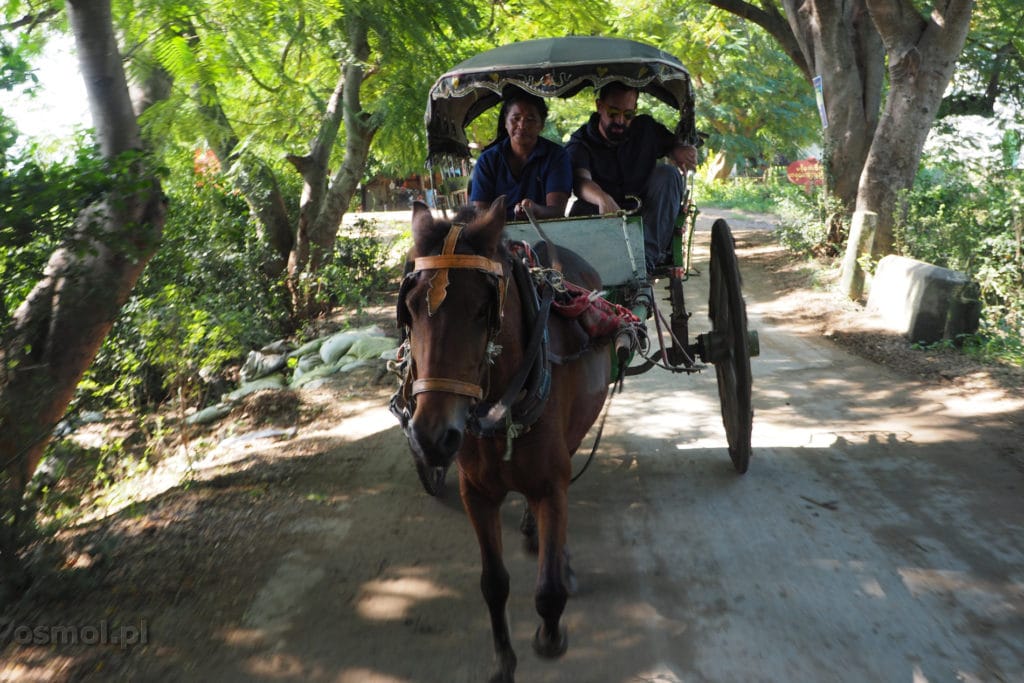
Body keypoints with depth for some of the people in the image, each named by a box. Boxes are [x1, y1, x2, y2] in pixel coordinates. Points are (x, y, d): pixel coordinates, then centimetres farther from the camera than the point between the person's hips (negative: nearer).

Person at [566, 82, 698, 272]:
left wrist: (681, 150, -14)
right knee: (582, 210, -31)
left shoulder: (646, 129, 8)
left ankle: (648, 254, -32)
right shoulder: (580, 144, -5)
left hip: (648, 222, 3)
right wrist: (602, 199, -49)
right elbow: (580, 181, -24)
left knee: (666, 174, -20)